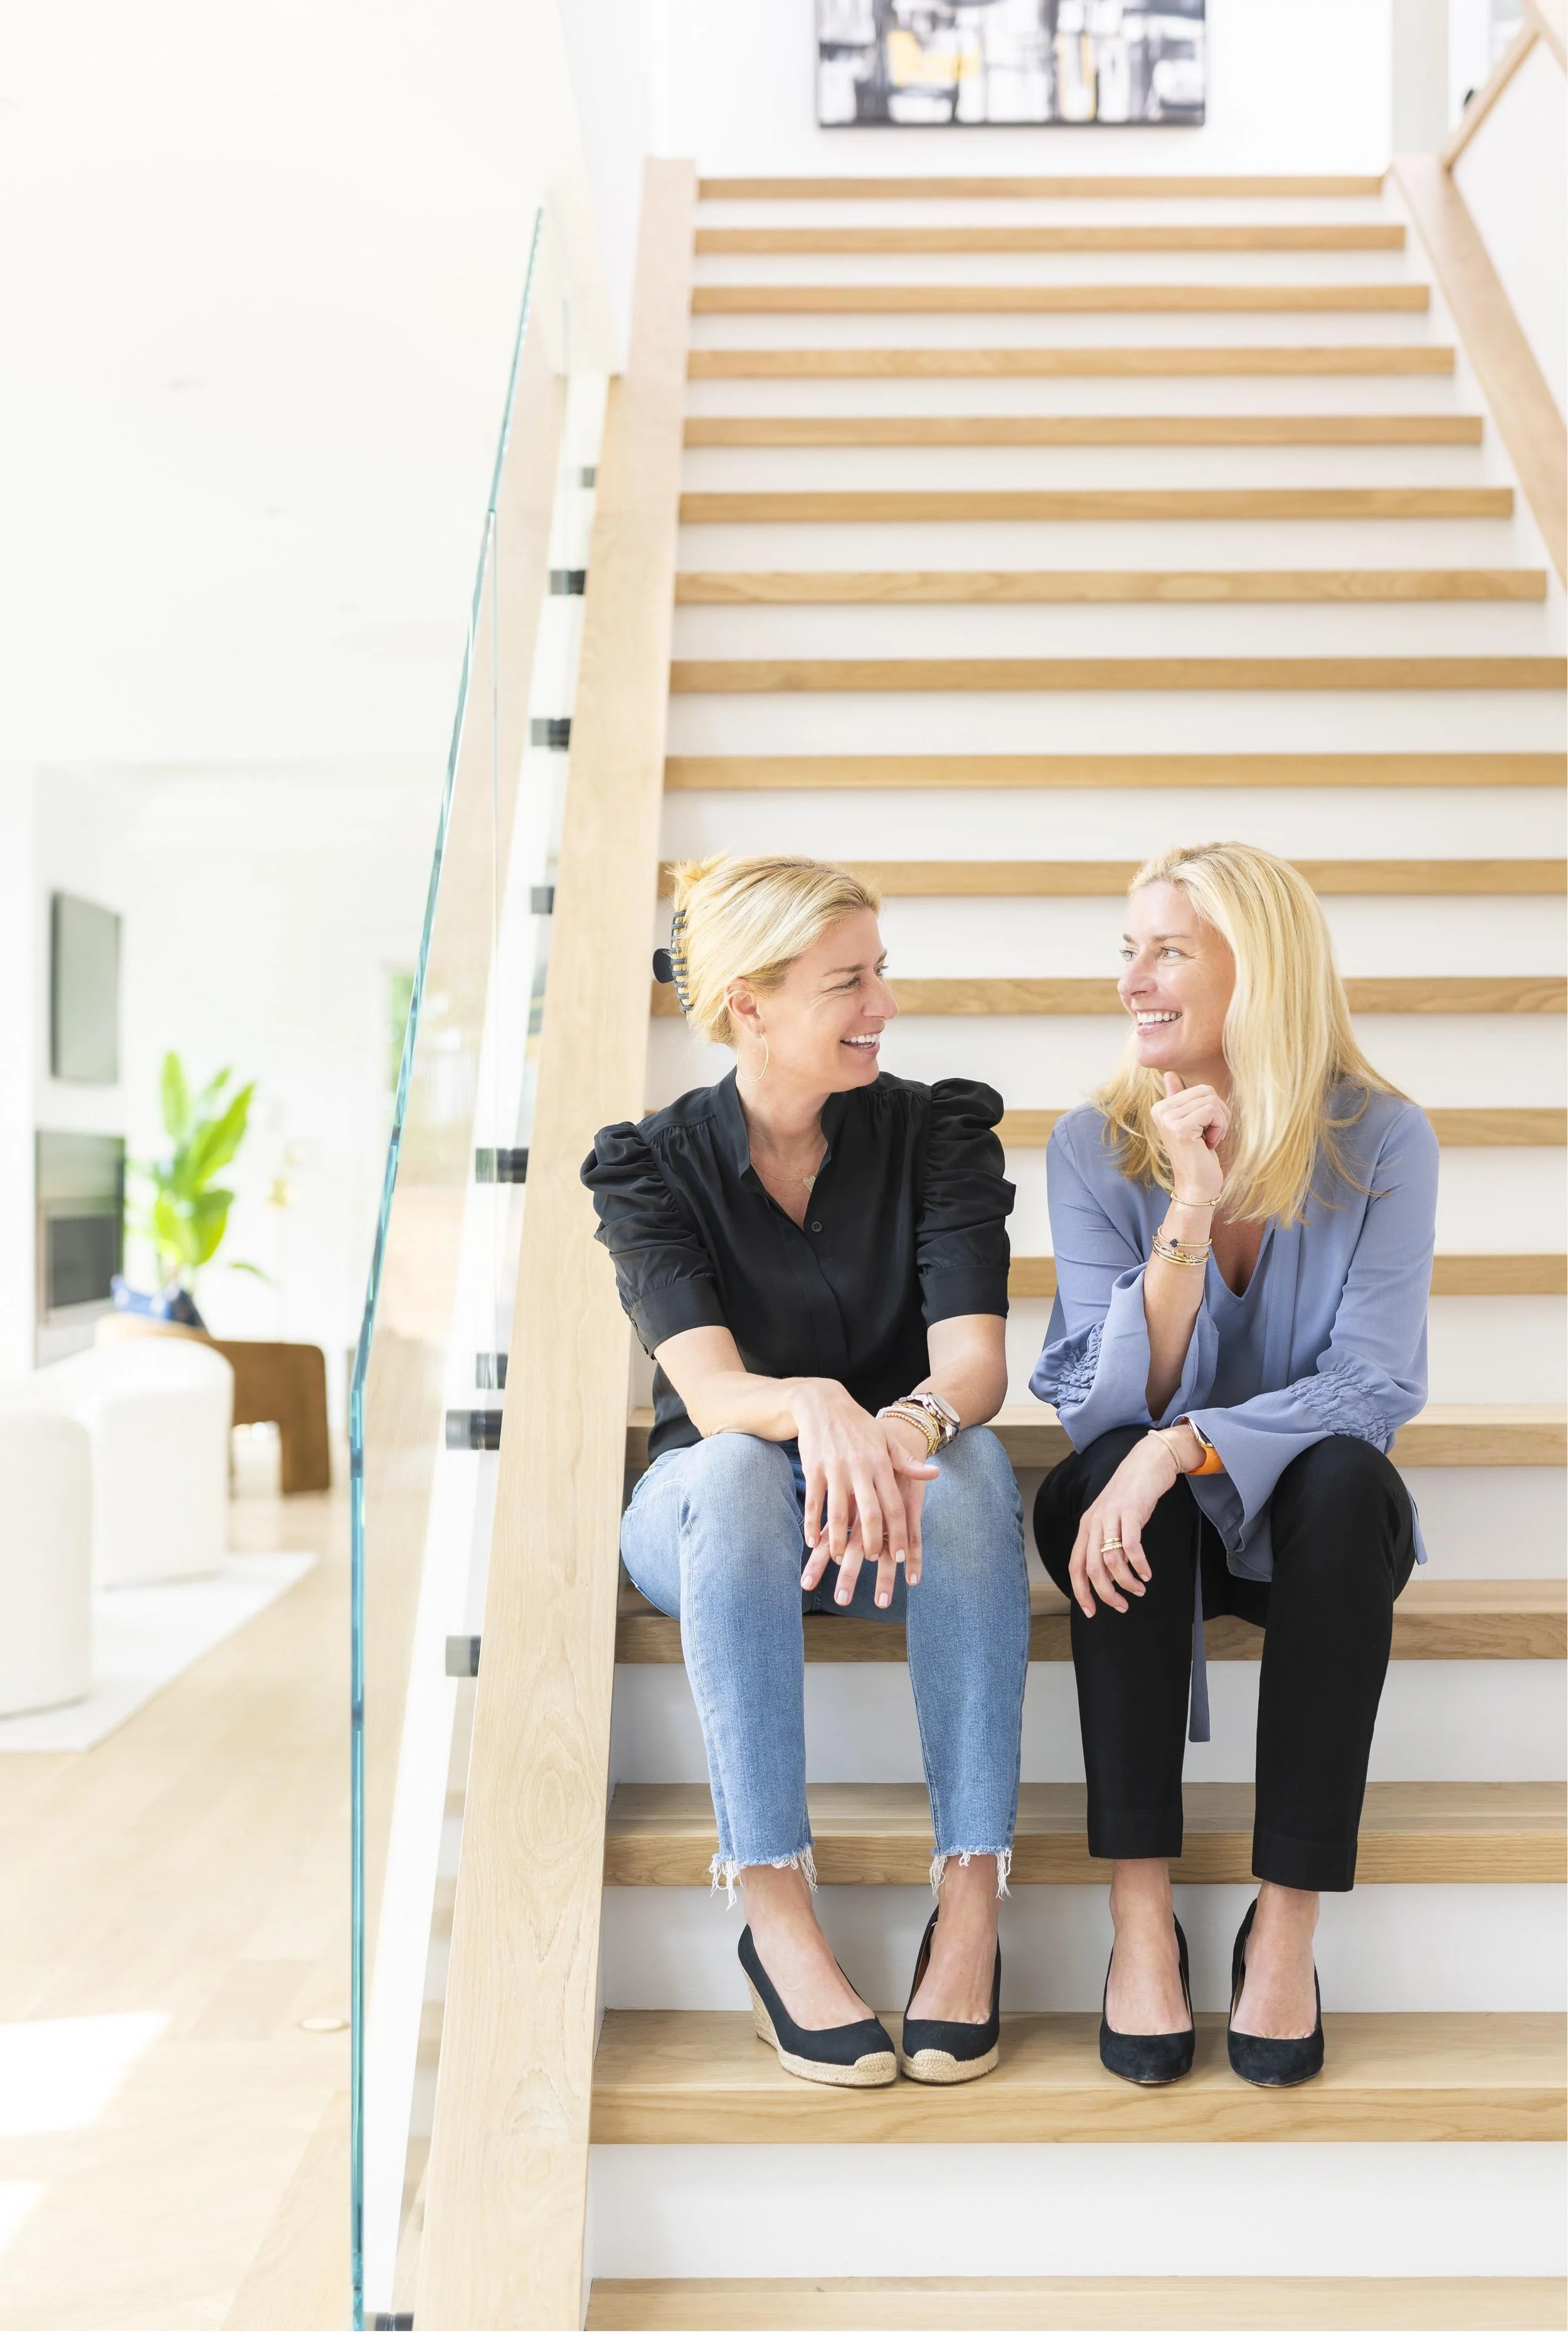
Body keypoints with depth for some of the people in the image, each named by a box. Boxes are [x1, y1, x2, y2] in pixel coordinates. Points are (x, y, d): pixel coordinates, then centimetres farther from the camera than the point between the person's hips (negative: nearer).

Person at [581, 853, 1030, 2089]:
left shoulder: (937, 1130, -6)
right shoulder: (652, 1164, -8)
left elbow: (974, 1358, -20)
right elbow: (711, 1388, -24)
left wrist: (904, 1430, -44)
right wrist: (814, 1409, -48)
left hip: (900, 1515, 1)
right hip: (711, 1519, -1)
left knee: (975, 1460, -33)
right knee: (736, 1473, -36)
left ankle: (972, 1900, -33)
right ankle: (775, 1909, -35)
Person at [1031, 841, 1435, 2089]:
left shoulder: (1381, 1140, -9)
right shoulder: (1093, 1146, -7)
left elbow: (1373, 1384, -17)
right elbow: (1117, 1405, -14)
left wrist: (1188, 1447, -33)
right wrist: (1189, 1213, -26)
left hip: (1307, 1517, 0)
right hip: (1148, 1507, 1)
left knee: (1348, 1478, -34)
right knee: (1128, 1461, -33)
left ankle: (1287, 1924, -26)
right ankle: (1142, 1916, -29)